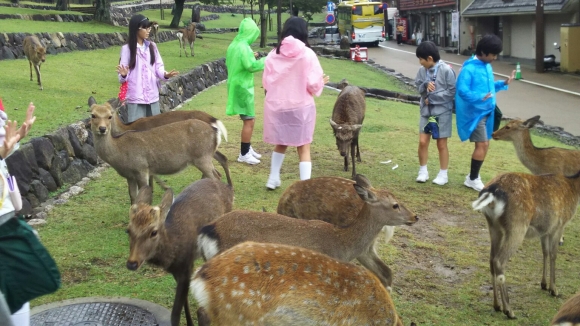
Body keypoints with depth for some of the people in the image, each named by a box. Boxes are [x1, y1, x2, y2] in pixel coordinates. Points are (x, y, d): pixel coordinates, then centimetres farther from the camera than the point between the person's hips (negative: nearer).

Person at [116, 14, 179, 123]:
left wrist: (165, 74, -14)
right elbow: (123, 78, -6)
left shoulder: (152, 46, 7)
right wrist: (123, 75, -29)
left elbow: (158, 66, 7)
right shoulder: (127, 48, -6)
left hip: (152, 96, 4)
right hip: (135, 97, -4)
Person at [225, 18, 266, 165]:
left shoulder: (233, 45, 10)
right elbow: (252, 66, -23)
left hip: (237, 85, 10)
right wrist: (266, 60, -9)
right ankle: (244, 154, 1)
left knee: (248, 119, 18)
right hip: (243, 87, -10)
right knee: (249, 121, -4)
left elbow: (229, 63, 19)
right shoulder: (243, 47, -19)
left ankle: (247, 149, 26)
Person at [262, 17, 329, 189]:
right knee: (303, 148, 6)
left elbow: (266, 83, 5)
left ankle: (273, 179, 31)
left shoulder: (273, 55, -2)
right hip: (301, 107, -3)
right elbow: (313, 85, -11)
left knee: (280, 144, 24)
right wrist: (321, 82, 11)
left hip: (276, 106, 3)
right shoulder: (307, 54, -9)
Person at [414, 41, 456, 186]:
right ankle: (423, 171, 17)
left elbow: (452, 91, -12)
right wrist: (425, 85, -15)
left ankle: (443, 174, 17)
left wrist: (432, 98, -13)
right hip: (426, 110, 4)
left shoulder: (446, 70, -14)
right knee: (423, 141, 1)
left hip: (443, 111, -4)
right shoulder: (422, 70, 0)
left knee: (441, 144, 5)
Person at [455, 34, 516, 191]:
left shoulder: (487, 66, 9)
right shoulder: (469, 68, -18)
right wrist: (480, 97, -35)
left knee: (484, 145, 12)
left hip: (486, 112, 9)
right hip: (474, 112, -9)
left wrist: (503, 83, 7)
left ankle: (473, 176, 25)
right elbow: (462, 91, -24)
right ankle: (473, 179, 6)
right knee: (482, 145, -8)